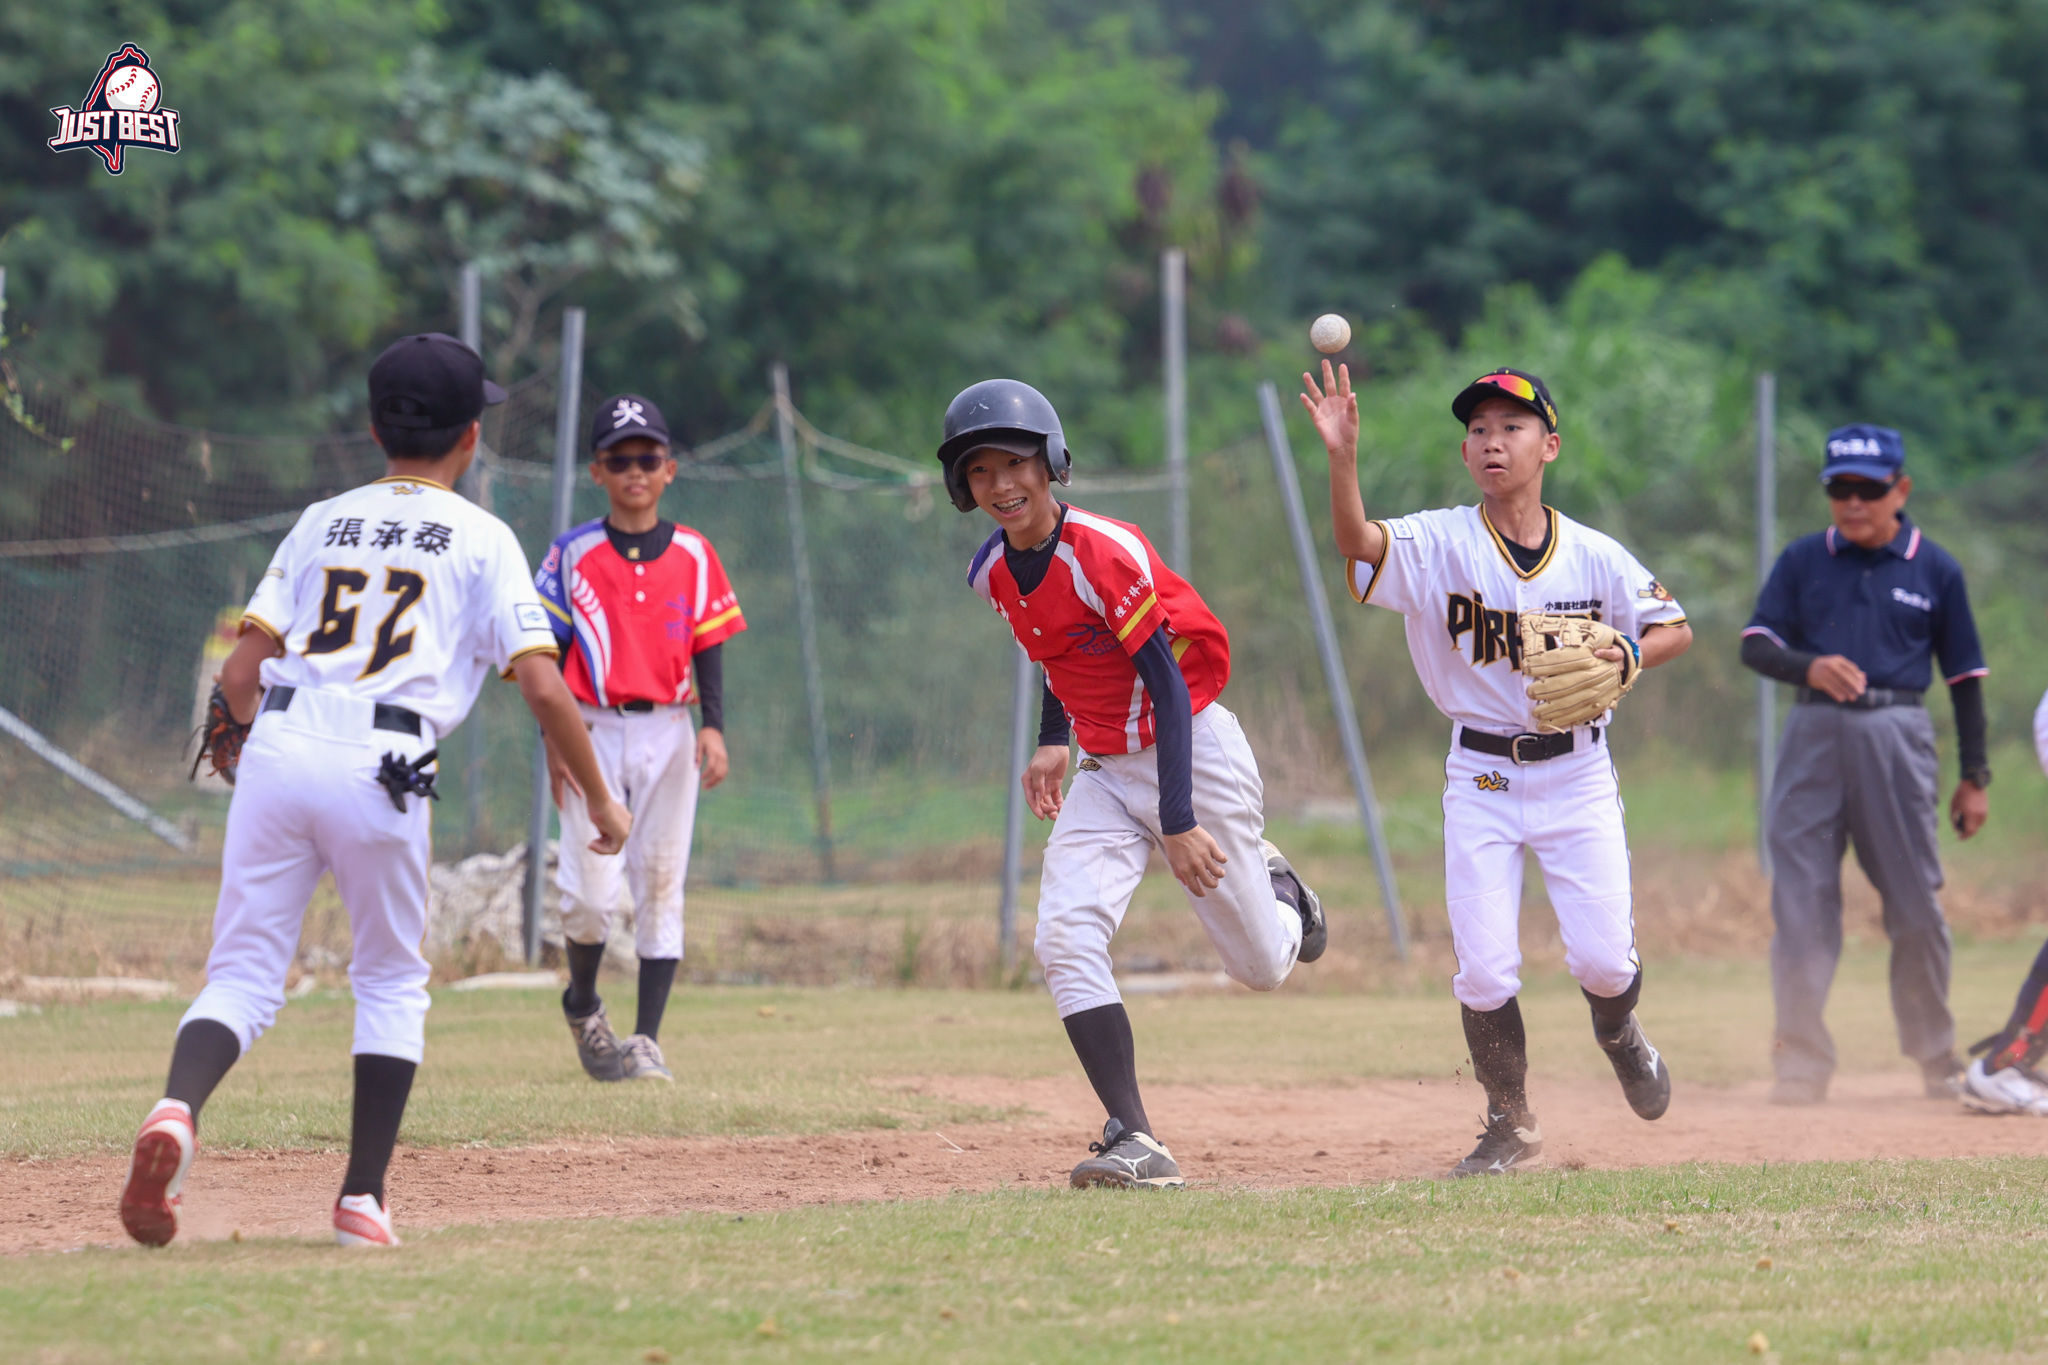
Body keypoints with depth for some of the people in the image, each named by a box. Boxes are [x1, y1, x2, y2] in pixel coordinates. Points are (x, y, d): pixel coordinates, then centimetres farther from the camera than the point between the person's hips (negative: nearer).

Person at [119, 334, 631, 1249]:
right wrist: (599, 798, 10)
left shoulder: (322, 523, 18)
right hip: (380, 770, -2)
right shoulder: (480, 539, 9)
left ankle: (177, 1107, -26)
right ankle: (363, 1198, 9)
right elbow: (542, 686, -1)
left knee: (244, 975, 4)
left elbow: (240, 672, 12)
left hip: (276, 753, 2)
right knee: (392, 982, 16)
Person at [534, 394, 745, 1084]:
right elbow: (551, 651, 3)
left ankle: (646, 1040, 3)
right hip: (594, 731, -2)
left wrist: (714, 726, -6)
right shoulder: (573, 554, 2)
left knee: (661, 886, 0)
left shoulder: (693, 555, 7)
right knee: (591, 891, -10)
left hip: (669, 734, 2)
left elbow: (708, 646, 7)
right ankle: (583, 1007, 18)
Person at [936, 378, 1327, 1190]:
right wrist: (1054, 743, 9)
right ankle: (1135, 1143, -20)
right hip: (1107, 773, 6)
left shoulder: (1105, 553, -24)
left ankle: (1276, 890, 43)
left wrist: (1179, 824, -26)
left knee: (1262, 967, 5)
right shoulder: (992, 574, -3)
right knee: (1065, 940, -18)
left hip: (1192, 751, -5)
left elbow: (1168, 686, -23)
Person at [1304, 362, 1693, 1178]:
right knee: (1484, 969, -6)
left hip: (1577, 776, 0)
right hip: (1480, 776, 0)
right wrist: (1342, 458, -46)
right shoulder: (1439, 544, -8)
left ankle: (1619, 1035, 33)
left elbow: (1675, 628, 8)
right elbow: (1358, 543, -28)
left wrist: (1628, 661, -14)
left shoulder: (1593, 557, -4)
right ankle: (1510, 1126, 15)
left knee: (1602, 959, -4)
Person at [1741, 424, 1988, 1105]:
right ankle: (1801, 1067, 0)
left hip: (1896, 735, -1)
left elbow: (1965, 676, 9)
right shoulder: (1802, 561, 8)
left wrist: (1975, 776, 6)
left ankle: (1938, 1064, 15)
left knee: (1916, 906, 0)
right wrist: (1809, 667, -20)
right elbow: (1755, 644, 2)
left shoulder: (1935, 570, 6)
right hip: (1814, 735, 1)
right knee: (1800, 903, -3)